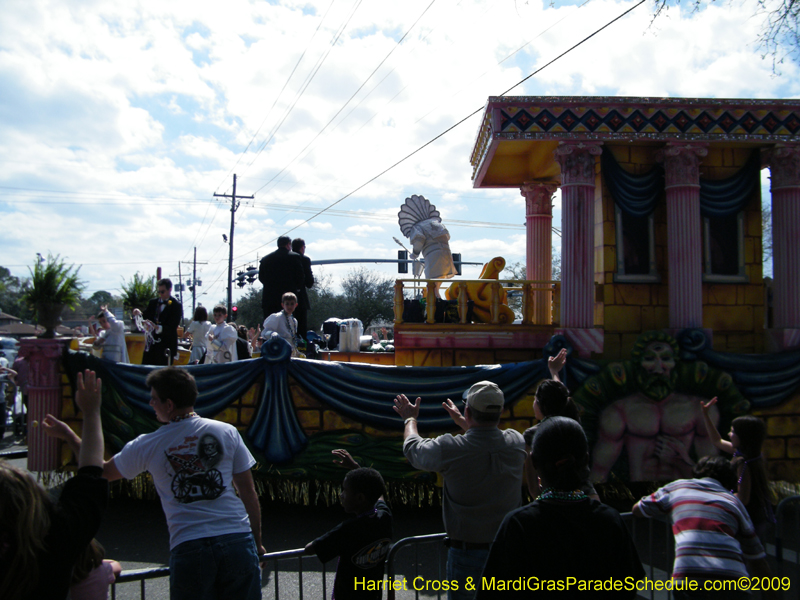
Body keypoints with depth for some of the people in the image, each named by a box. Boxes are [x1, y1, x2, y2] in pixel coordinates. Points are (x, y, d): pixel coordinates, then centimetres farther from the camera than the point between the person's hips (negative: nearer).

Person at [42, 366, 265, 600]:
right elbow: (248, 491, 5)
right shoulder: (227, 432, 3)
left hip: (188, 548, -1)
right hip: (237, 540, 1)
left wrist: (68, 435, 34)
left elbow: (104, 471, 21)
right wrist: (257, 542, 16)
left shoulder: (148, 445, 3)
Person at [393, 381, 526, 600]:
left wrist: (410, 419, 23)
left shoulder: (450, 449, -19)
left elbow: (413, 448, 4)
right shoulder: (516, 442, -7)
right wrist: (461, 421, 34)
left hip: (467, 551, -3)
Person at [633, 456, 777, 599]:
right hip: (732, 583, 2)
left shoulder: (676, 487, 21)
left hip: (688, 580, -1)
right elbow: (757, 558, 27)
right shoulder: (735, 502, 25)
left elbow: (637, 510, 34)